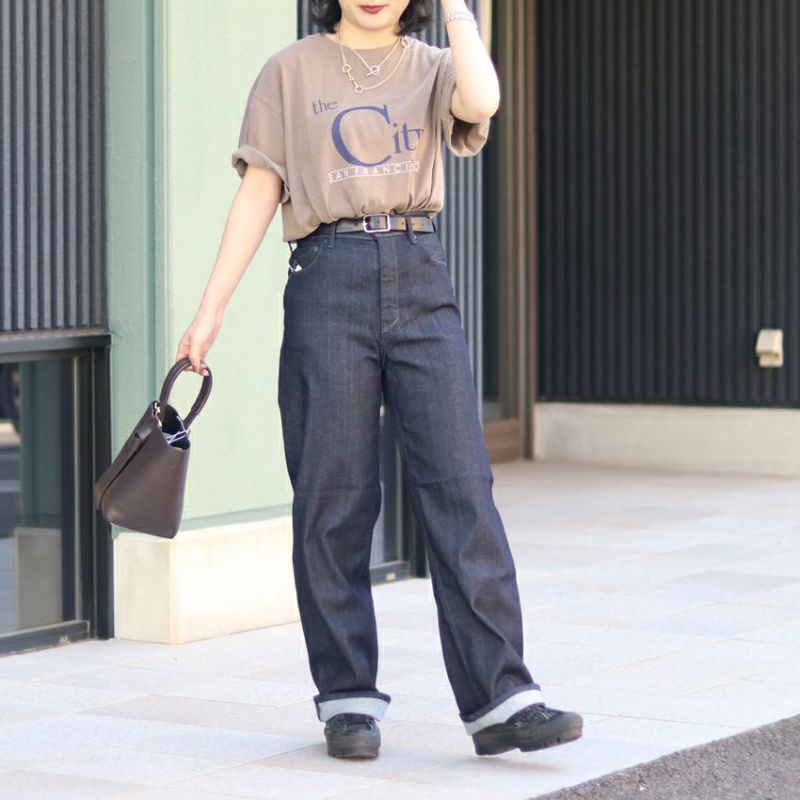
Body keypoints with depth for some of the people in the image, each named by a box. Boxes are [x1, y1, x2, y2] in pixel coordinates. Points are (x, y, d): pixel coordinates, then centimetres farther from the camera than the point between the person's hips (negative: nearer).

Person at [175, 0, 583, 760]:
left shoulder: (432, 70, 12)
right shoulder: (291, 72, 10)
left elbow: (481, 101, -12)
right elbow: (257, 193, 8)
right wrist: (210, 307, 2)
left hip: (419, 280, 1)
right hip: (328, 279, -1)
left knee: (459, 485, -6)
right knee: (332, 496, 1)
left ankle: (498, 697, -8)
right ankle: (347, 697, 11)